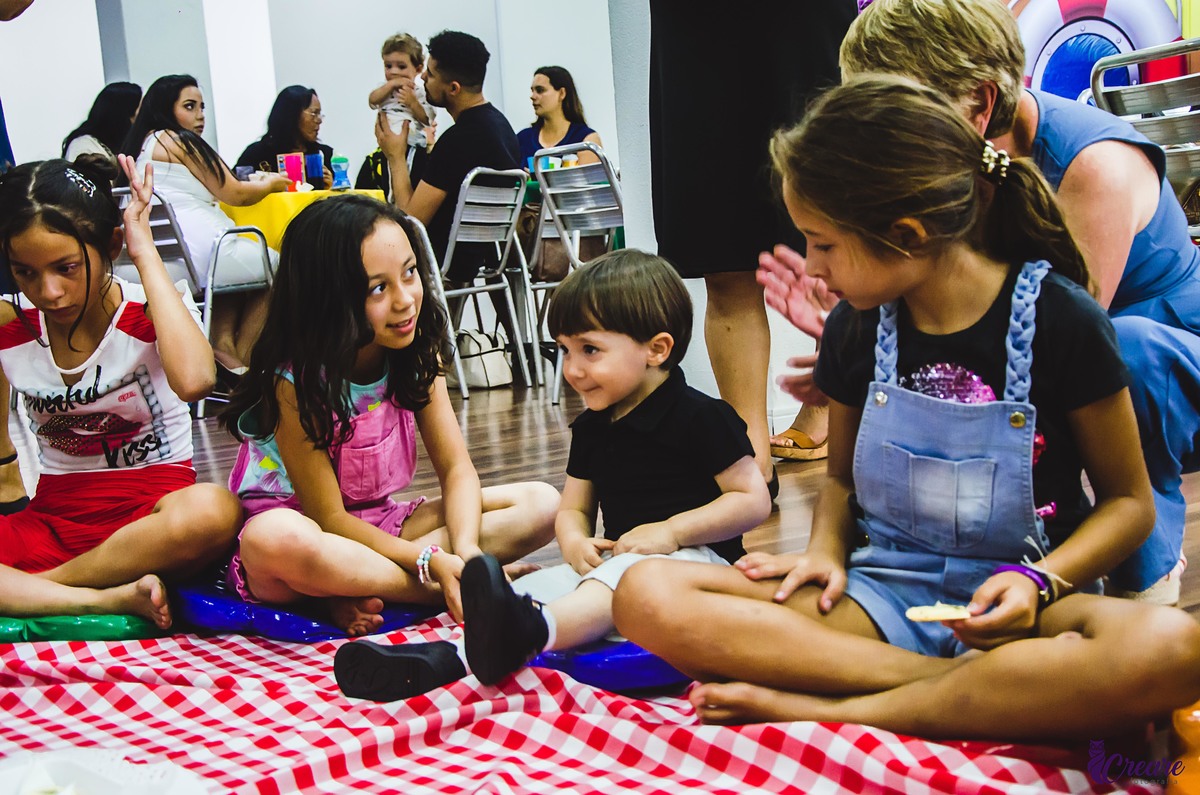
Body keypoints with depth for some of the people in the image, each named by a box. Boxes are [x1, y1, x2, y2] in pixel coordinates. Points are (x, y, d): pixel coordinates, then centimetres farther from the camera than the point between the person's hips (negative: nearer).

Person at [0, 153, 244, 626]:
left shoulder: (151, 311, -8)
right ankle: (113, 598, -28)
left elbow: (193, 380, -33)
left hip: (150, 509, -2)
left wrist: (145, 254, -24)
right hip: (53, 515, 3)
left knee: (212, 512, -39)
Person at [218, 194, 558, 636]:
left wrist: (465, 550, -28)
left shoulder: (418, 352, -5)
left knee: (540, 504, -11)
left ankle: (362, 592, -23)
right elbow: (328, 518, -19)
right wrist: (431, 562, -30)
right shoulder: (295, 380, -21)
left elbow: (456, 468, -7)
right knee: (277, 539, -43)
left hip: (374, 525, 6)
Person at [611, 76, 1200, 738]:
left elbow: (1129, 500, 0)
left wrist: (1037, 581, -18)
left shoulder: (1058, 318, -8)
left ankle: (828, 707, -28)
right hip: (881, 594, 3)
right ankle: (975, 688, -24)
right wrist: (825, 551, -3)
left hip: (1008, 602, -3)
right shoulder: (858, 326, 4)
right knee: (646, 596, -21)